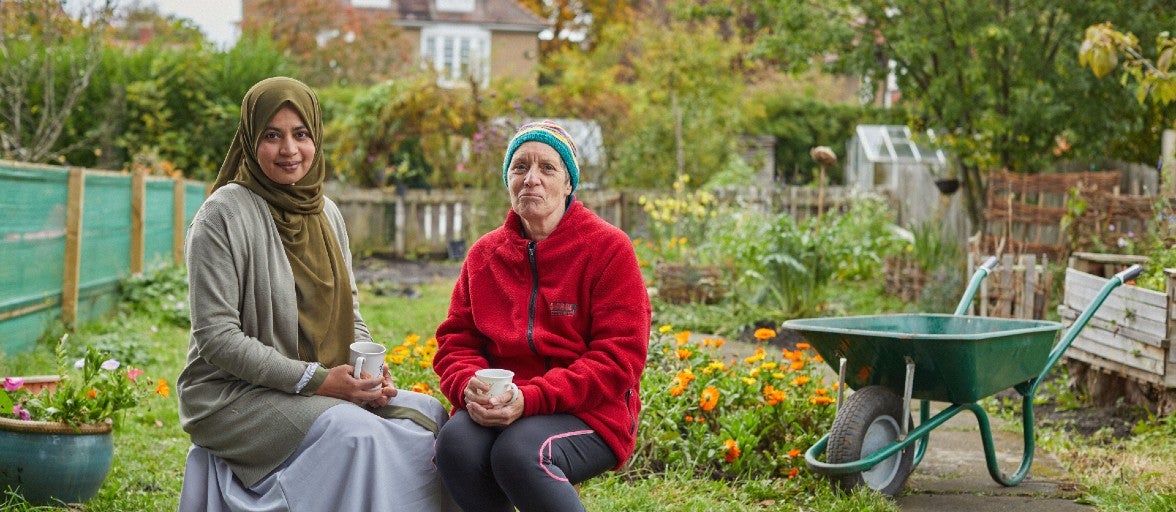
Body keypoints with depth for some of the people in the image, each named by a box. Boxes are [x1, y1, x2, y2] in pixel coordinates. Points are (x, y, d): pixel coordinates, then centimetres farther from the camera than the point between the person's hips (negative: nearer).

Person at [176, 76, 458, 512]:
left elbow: (348, 311, 18)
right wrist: (315, 379, -20)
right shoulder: (225, 214, -12)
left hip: (323, 388, 7)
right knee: (356, 432, -30)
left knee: (428, 413, -12)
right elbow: (216, 336, -16)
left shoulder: (326, 214, 11)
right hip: (230, 394, -7)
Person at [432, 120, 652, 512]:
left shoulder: (608, 248, -2)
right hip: (498, 407, 4)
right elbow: (456, 341, 12)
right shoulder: (484, 254, 13)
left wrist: (531, 398, -21)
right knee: (456, 442, -30)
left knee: (520, 451, -35)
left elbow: (619, 358, -9)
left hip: (588, 413, -4)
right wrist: (470, 388, -14)